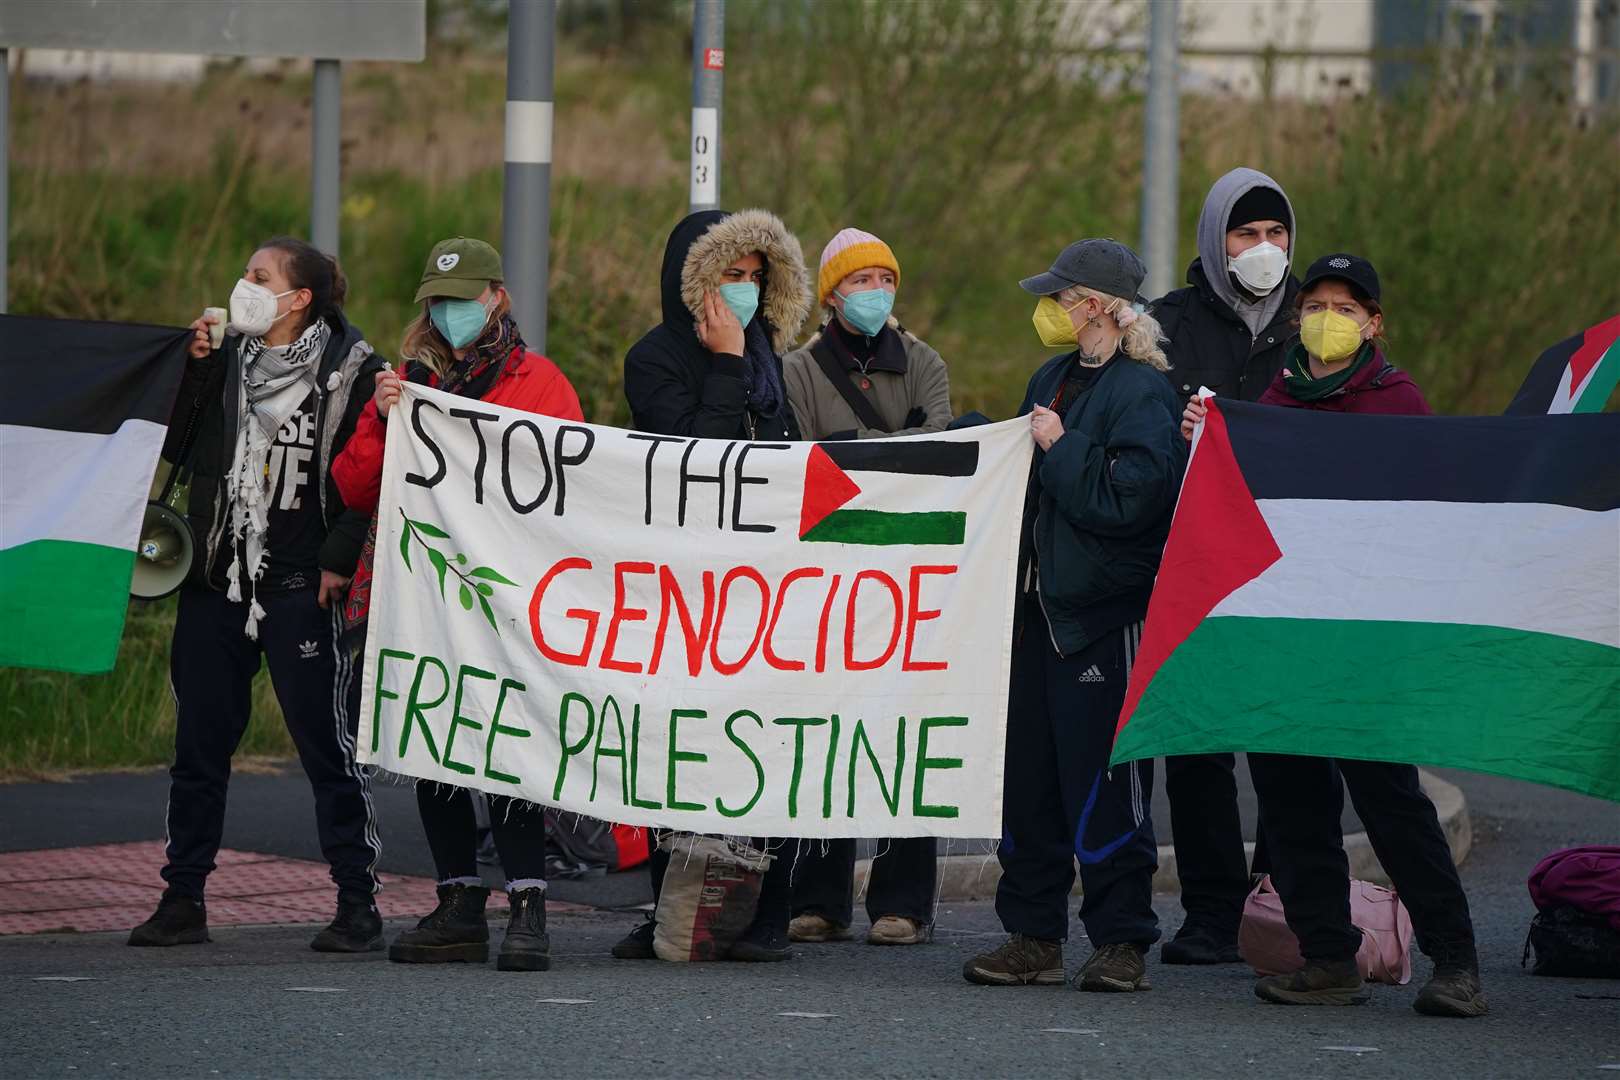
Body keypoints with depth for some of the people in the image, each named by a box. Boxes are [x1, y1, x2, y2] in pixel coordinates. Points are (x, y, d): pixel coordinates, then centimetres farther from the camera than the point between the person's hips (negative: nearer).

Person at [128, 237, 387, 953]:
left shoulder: (349, 370, -4)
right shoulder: (224, 359, 10)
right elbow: (180, 450, 5)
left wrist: (338, 558, -14)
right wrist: (197, 370, -3)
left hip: (299, 587, -5)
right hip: (216, 580, 5)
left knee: (325, 743, -5)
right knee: (199, 744, 6)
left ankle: (357, 905, 0)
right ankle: (183, 900, 13)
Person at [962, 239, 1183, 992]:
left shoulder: (1140, 392, -12)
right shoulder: (1053, 381, 14)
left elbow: (1124, 500, -23)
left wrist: (1060, 450, -16)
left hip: (1106, 614, -8)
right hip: (1041, 604, 9)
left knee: (1102, 784, -5)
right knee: (1028, 774, 9)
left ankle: (1121, 940, 4)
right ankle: (1033, 936, 15)